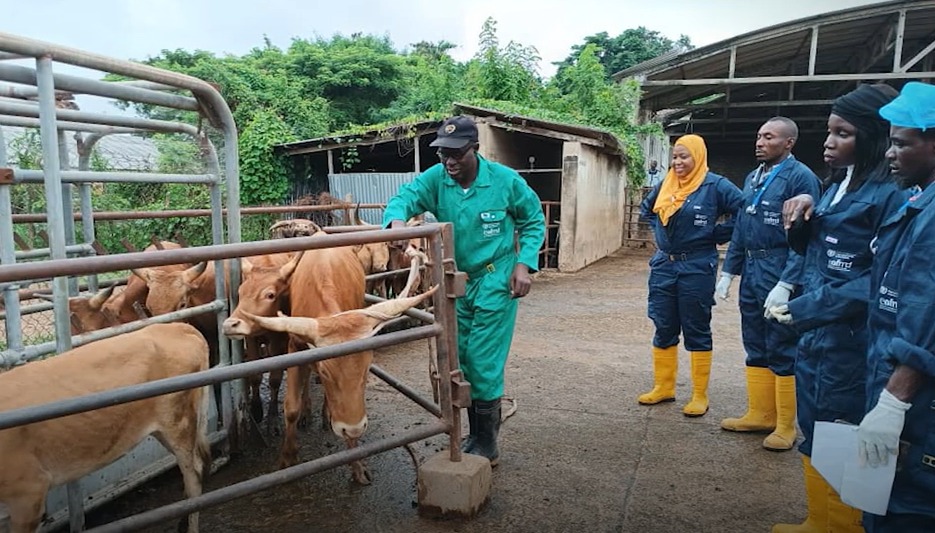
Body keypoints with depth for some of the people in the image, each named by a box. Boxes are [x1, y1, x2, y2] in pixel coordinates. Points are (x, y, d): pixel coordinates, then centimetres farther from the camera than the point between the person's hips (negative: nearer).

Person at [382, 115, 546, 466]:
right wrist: (397, 221, -43)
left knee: (484, 362, -6)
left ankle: (486, 445, 10)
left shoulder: (506, 181, -11)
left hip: (496, 281, -5)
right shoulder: (435, 179, -6)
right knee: (460, 359, 13)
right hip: (456, 280, 5)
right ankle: (476, 433, 31)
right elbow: (404, 198, -20)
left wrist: (524, 264, -10)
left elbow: (534, 221, 1)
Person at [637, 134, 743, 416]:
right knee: (663, 329, 10)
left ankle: (700, 396, 13)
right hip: (663, 265, 5)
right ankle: (663, 387, 23)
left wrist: (715, 234, -8)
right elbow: (646, 209, 25)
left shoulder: (715, 185, -8)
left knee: (697, 332, 3)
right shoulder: (665, 185, 8)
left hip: (697, 268, -5)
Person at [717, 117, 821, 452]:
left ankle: (785, 426, 15)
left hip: (780, 275, -8)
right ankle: (760, 414, 28)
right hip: (751, 272, 8)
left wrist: (786, 284, -21)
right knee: (755, 348, 14)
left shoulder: (801, 177, -11)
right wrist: (728, 272, 13)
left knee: (782, 352, 2)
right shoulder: (753, 178, 13)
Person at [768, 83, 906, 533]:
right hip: (814, 332, 8)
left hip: (851, 339, -8)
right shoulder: (838, 184, 12)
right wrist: (801, 216, 1)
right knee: (813, 436, 18)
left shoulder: (892, 193, -14)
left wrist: (808, 306, -21)